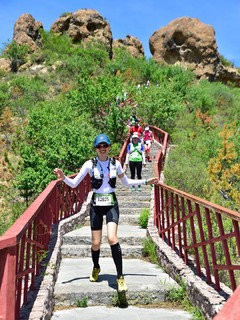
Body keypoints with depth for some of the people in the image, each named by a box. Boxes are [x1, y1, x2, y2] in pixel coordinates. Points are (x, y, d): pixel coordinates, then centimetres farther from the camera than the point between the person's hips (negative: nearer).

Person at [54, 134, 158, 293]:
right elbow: (74, 183, -4)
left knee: (112, 238, -19)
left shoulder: (115, 164, 4)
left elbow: (126, 181, 18)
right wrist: (63, 177, -23)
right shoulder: (90, 164, -2)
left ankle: (120, 277, -7)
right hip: (96, 204, 0)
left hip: (111, 204, 0)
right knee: (96, 243, 4)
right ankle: (96, 268, 37)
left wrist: (145, 182, 14)